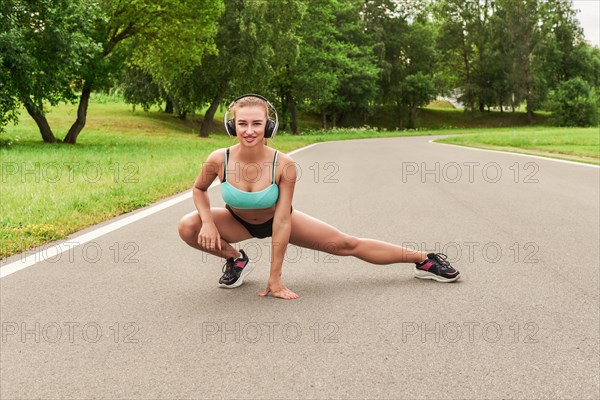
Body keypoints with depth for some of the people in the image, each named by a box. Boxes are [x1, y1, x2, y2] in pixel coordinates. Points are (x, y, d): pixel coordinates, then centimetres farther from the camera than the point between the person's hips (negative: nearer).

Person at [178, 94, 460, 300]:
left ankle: (424, 260, 11)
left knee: (345, 244, -4)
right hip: (238, 221, 2)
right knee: (188, 227, -24)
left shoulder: (283, 164, -34)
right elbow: (199, 189, -7)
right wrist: (207, 222, -28)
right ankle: (236, 260, 4)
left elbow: (282, 221, -28)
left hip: (276, 219, -1)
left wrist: (275, 278, -26)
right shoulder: (218, 160, -30)